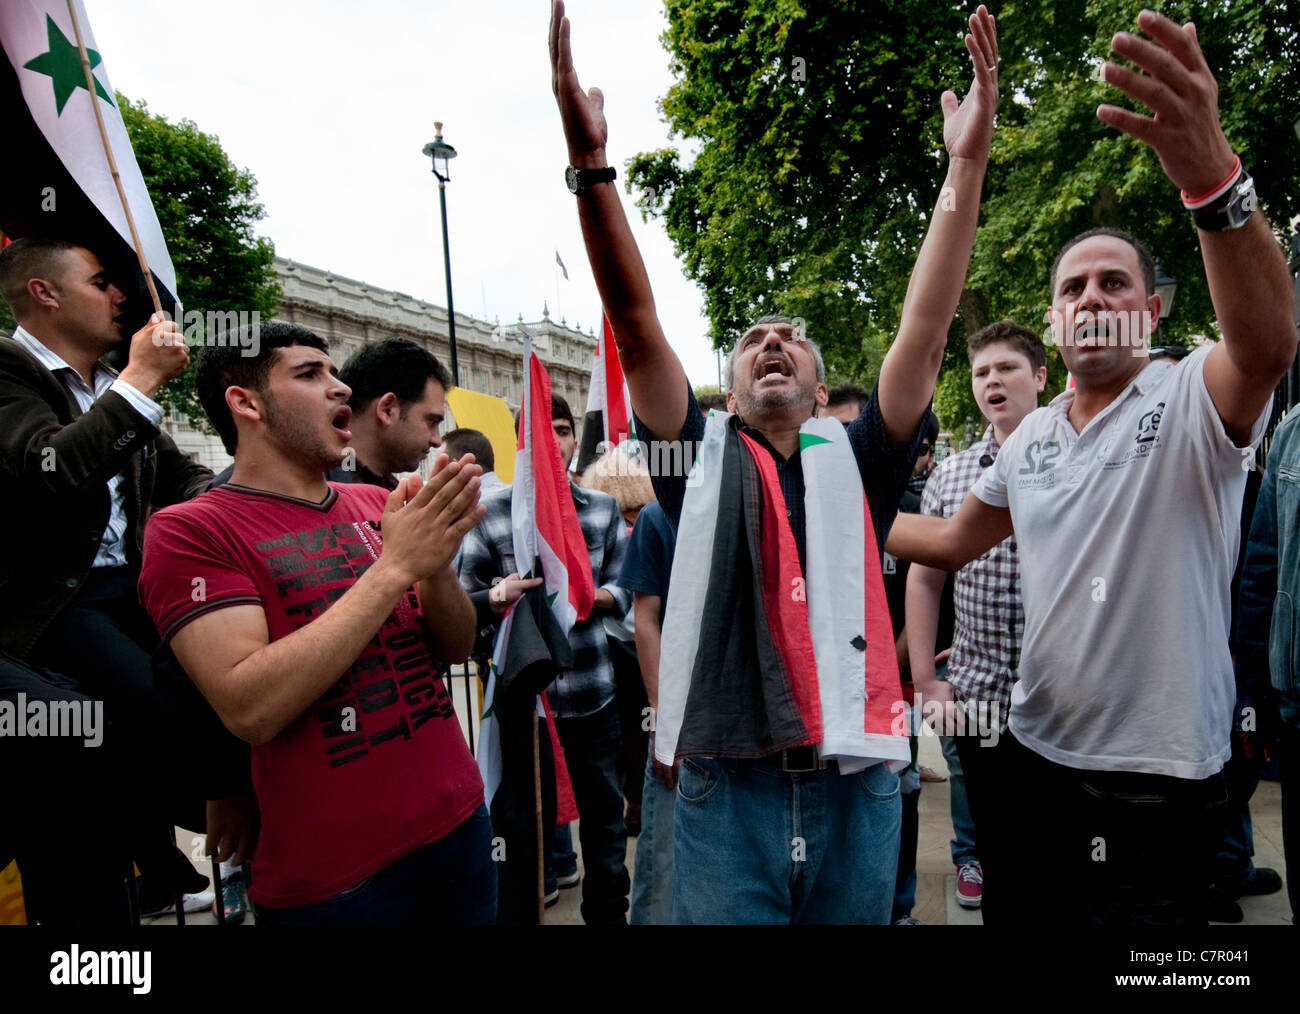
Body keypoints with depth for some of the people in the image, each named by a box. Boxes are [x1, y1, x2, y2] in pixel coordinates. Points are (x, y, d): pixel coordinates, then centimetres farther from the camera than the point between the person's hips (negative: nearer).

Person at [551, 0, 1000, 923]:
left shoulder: (855, 465, 7)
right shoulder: (701, 460, 5)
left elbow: (928, 326, -1)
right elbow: (636, 321, -6)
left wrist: (968, 162, -6)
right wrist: (590, 161, -14)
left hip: (856, 785, 2)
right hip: (726, 787, -1)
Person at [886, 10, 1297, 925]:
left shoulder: (1193, 399, -10)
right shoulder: (1029, 439, 8)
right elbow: (953, 541, 18)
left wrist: (1210, 175, -48)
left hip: (1159, 787, -5)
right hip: (1035, 758, 5)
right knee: (1025, 911, 19)